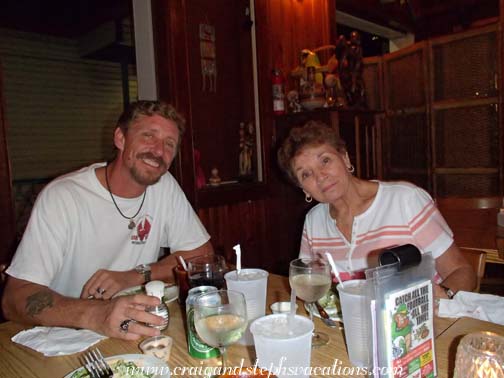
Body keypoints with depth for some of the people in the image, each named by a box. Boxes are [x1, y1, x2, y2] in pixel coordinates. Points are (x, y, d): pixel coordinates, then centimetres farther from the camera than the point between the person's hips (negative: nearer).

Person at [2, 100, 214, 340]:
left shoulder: (165, 186, -5)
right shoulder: (61, 197, -17)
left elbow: (203, 254, -2)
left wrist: (137, 275, -16)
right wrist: (95, 314, -38)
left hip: (138, 333, 4)